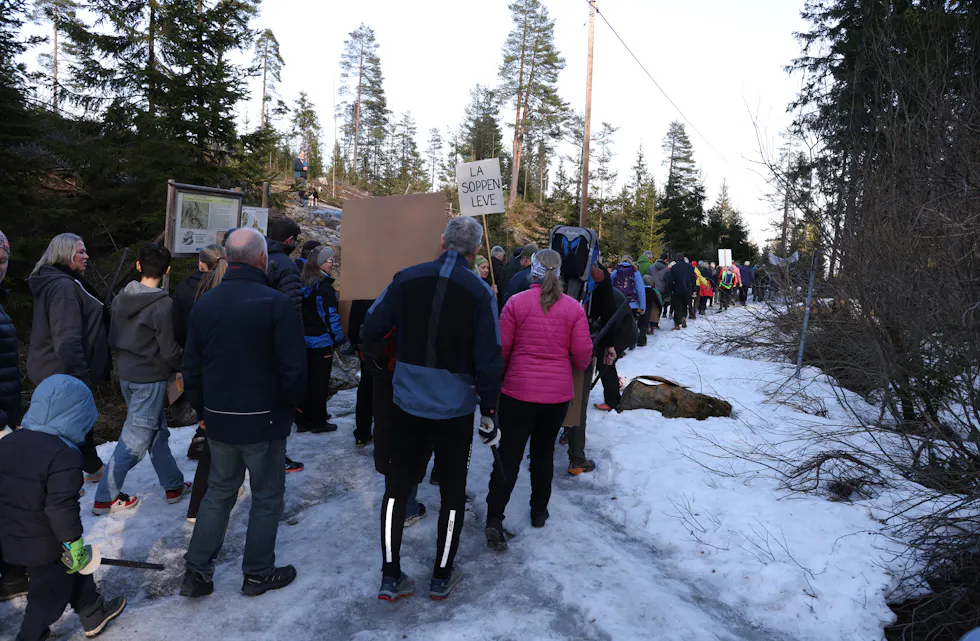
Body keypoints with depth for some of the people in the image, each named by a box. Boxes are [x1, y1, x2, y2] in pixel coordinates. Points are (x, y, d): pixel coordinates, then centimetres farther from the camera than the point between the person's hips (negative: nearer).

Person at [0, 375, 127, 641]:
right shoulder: (64, 455, -28)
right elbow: (61, 508, -27)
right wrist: (73, 543, -15)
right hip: (45, 544, -9)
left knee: (74, 572, 25)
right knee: (49, 594, 14)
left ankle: (94, 614, 42)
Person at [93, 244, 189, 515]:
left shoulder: (121, 298, 1)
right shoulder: (162, 305, -21)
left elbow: (112, 339, 9)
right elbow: (169, 351, -17)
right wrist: (183, 368, 1)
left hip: (127, 375, 8)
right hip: (151, 379, -8)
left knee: (158, 432, 17)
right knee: (134, 440, 3)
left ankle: (173, 485, 28)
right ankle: (106, 498, 13)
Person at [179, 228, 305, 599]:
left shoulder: (204, 304, 3)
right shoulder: (276, 303, -17)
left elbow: (191, 368, 9)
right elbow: (293, 368, -18)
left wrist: (203, 410, 19)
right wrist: (292, 402, 0)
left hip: (219, 420, 6)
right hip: (264, 420, -5)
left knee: (219, 492, 21)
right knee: (267, 498, 12)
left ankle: (196, 572, 25)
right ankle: (258, 574, 24)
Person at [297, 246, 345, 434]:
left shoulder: (302, 283, 8)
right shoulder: (324, 286, -14)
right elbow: (330, 315, -17)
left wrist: (301, 333, 17)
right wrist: (339, 339, -11)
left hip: (303, 340, 7)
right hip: (321, 341, -7)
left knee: (305, 380, 14)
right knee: (319, 382, 2)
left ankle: (302, 420, 21)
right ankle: (318, 422, 9)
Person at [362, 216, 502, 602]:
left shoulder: (406, 279, -5)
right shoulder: (480, 293, -11)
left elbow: (372, 329, 0)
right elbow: (488, 360, -13)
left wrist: (374, 361, 20)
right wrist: (489, 411, -2)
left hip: (408, 402, 2)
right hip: (456, 408, -2)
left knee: (397, 486, 17)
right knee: (452, 491, 16)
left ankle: (390, 577, 24)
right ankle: (442, 577, 29)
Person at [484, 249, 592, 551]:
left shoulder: (516, 303, -8)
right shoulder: (574, 308, -4)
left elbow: (501, 349, -5)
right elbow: (582, 355, -3)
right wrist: (578, 367, 21)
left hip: (518, 391, -1)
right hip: (558, 393, 2)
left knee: (508, 455, 5)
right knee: (544, 452, 18)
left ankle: (494, 519, 1)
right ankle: (539, 511, 32)